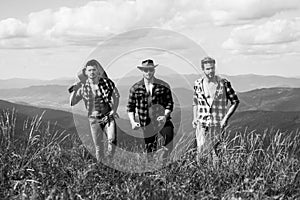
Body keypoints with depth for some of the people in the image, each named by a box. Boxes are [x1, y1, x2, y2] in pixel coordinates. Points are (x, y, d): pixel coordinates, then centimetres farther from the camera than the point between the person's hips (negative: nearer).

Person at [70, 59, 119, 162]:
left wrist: (114, 110, -2)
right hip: (94, 119, 1)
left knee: (112, 140, -18)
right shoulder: (83, 87, -3)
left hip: (108, 116, -1)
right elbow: (72, 103, -3)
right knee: (97, 147, 5)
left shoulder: (107, 82, -4)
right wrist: (74, 90, -18)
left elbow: (116, 96, 8)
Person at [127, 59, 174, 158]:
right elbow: (130, 107, 10)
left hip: (162, 120, -1)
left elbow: (170, 103, 5)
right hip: (146, 124, 1)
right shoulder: (135, 88, 5)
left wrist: (165, 115, -12)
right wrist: (132, 122, -3)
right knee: (150, 151, 5)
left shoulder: (164, 86, 3)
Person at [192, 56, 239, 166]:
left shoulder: (223, 83, -3)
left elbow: (235, 101, 3)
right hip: (202, 124, 2)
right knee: (201, 152, -4)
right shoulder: (198, 83, 4)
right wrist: (195, 118, 11)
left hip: (218, 124, -2)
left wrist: (226, 118, -5)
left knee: (215, 152, -4)